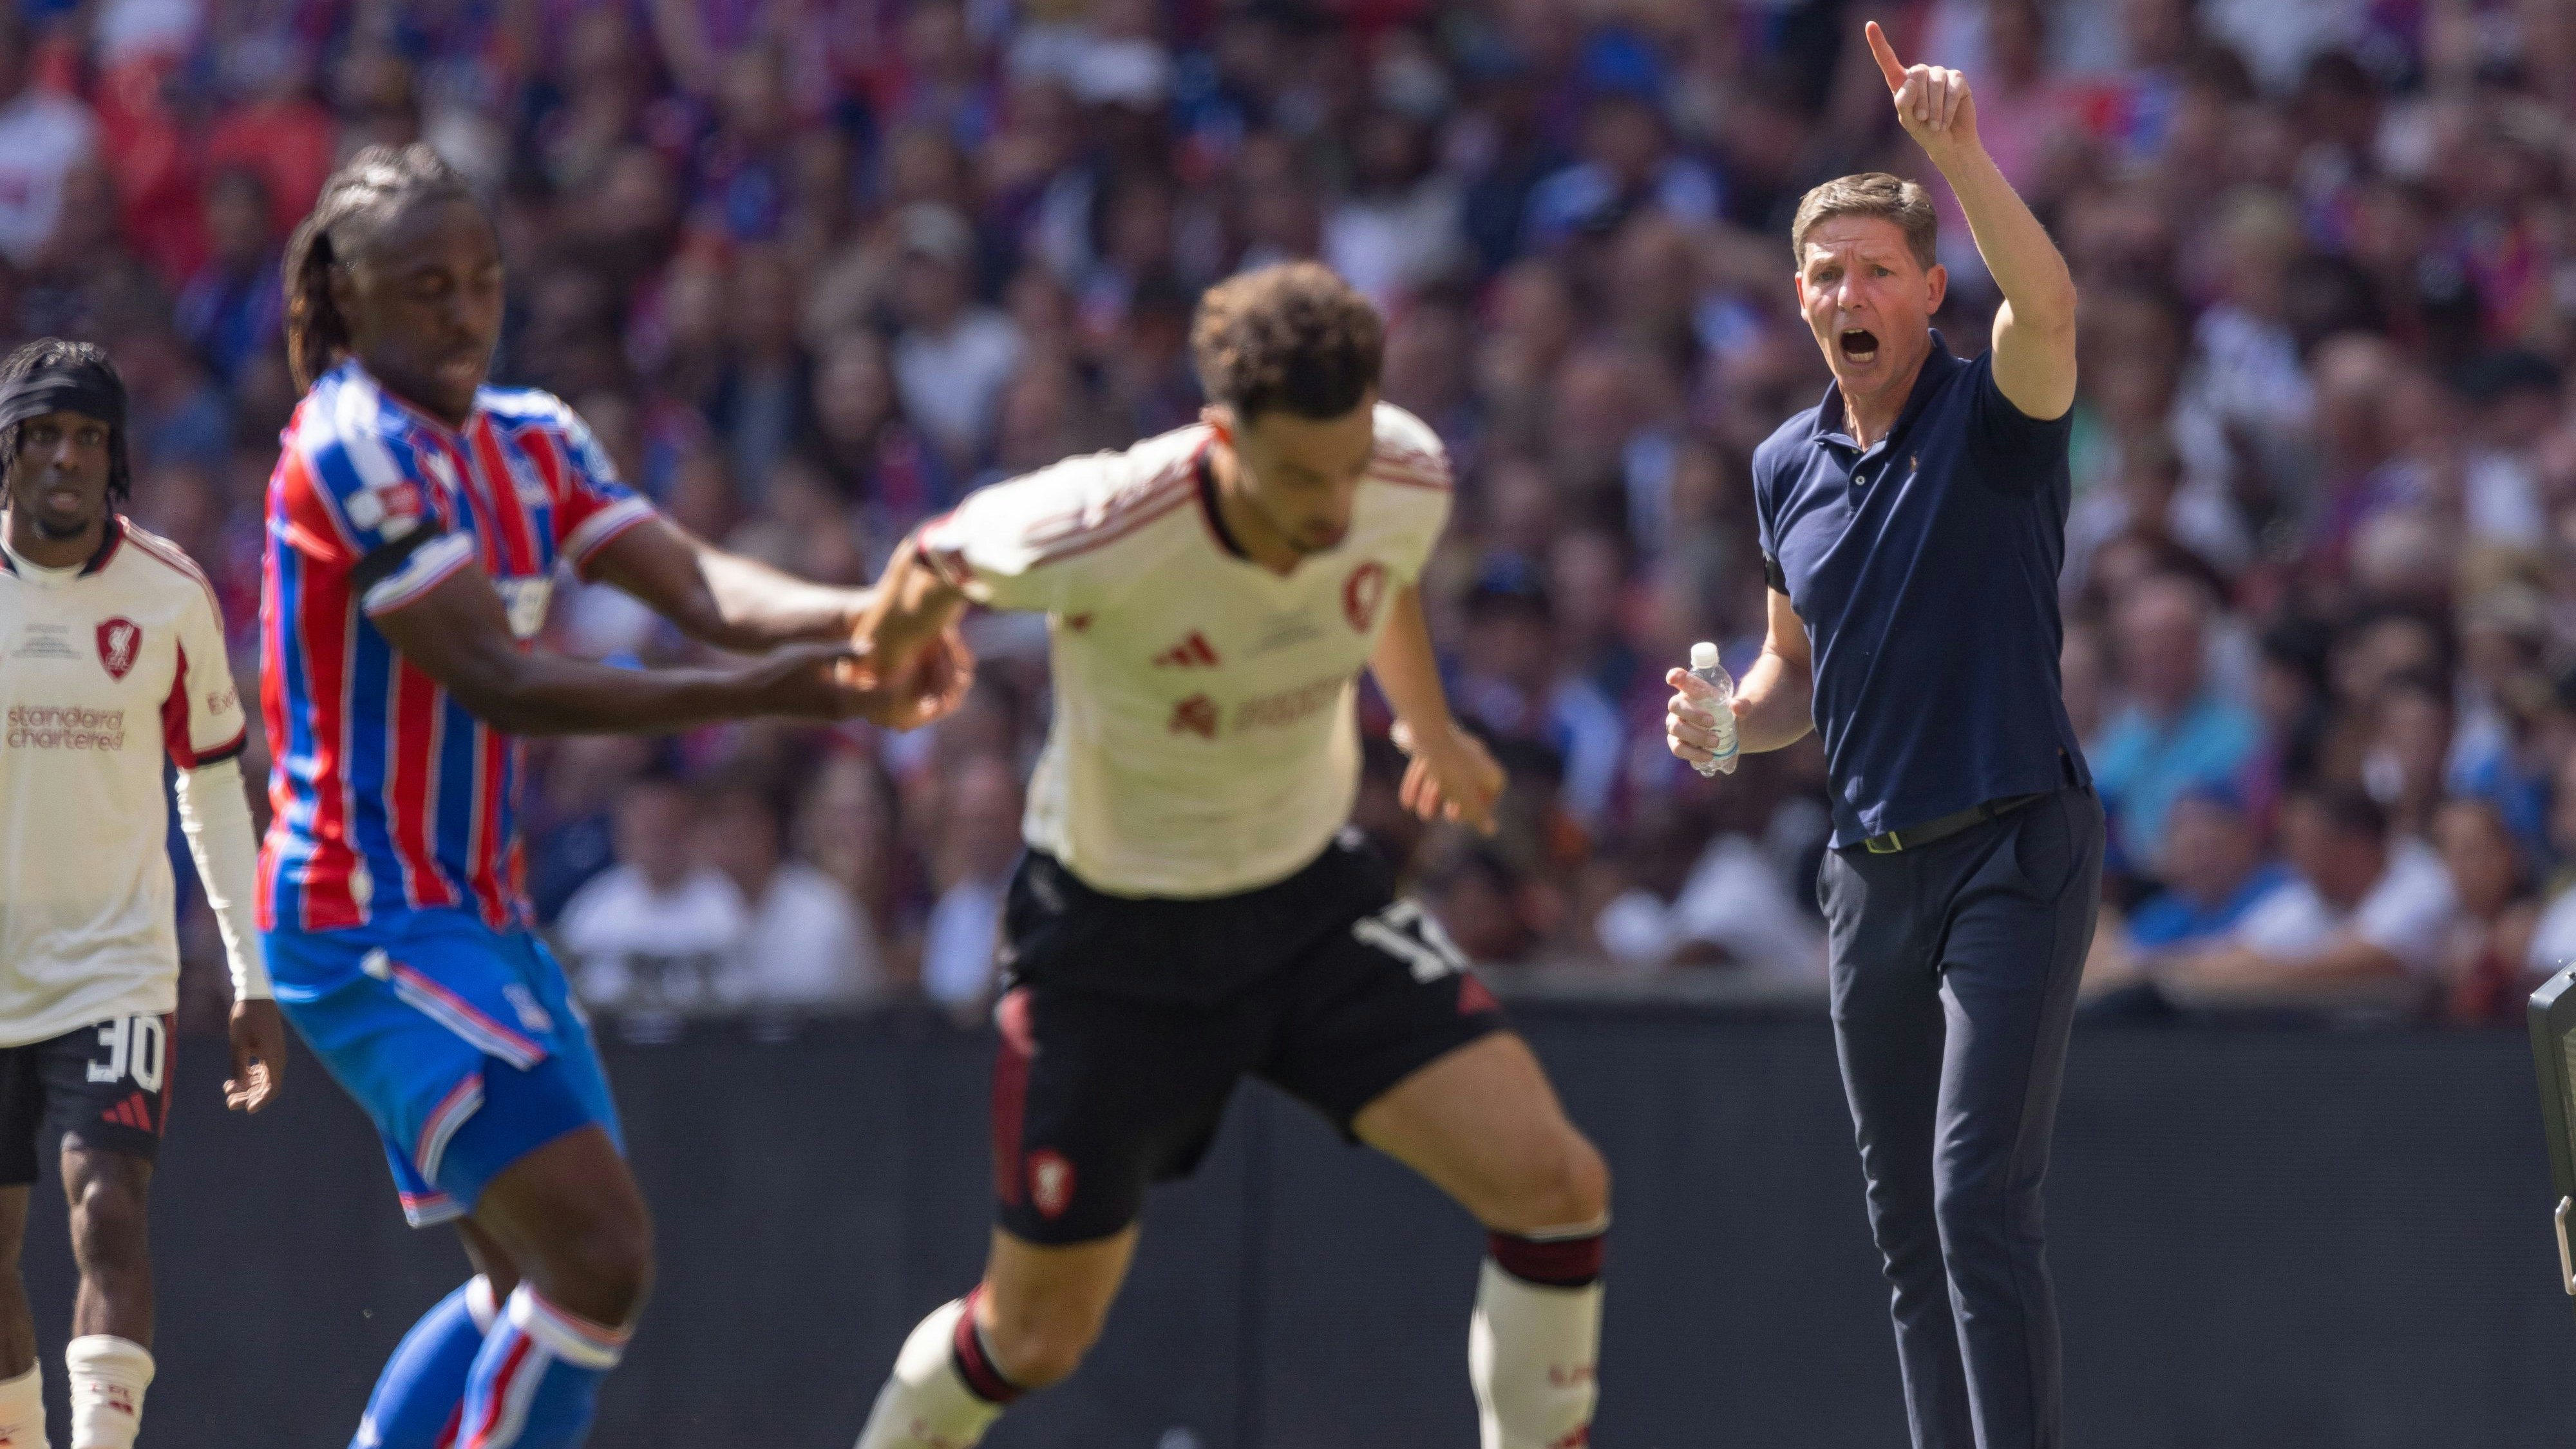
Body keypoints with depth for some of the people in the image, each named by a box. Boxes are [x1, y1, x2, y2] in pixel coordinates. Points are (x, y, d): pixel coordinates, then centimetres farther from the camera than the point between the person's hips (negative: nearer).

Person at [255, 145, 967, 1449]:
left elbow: (696, 583, -3)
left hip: (479, 918, 9)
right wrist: (768, 695, -30)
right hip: (371, 926, -9)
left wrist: (861, 614, -24)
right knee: (599, 1257, -18)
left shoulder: (526, 440, 10)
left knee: (535, 1284, 15)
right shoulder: (353, 449, -15)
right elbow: (495, 682, -22)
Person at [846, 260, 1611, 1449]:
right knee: (1035, 1338, 5)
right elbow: (936, 564, -8)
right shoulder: (1100, 534, -32)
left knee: (1556, 1183, -16)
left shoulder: (1408, 483, -18)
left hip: (1314, 901, 3)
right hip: (1114, 936, -3)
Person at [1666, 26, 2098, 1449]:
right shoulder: (1785, 466, 12)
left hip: (2012, 852, -7)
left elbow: (2049, 304, -29)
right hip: (1872, 873, 7)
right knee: (1905, 1224, 8)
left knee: (1980, 1197, -16)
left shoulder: (1993, 415, -6)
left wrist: (1957, 152, -41)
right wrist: (1728, 719, 2)